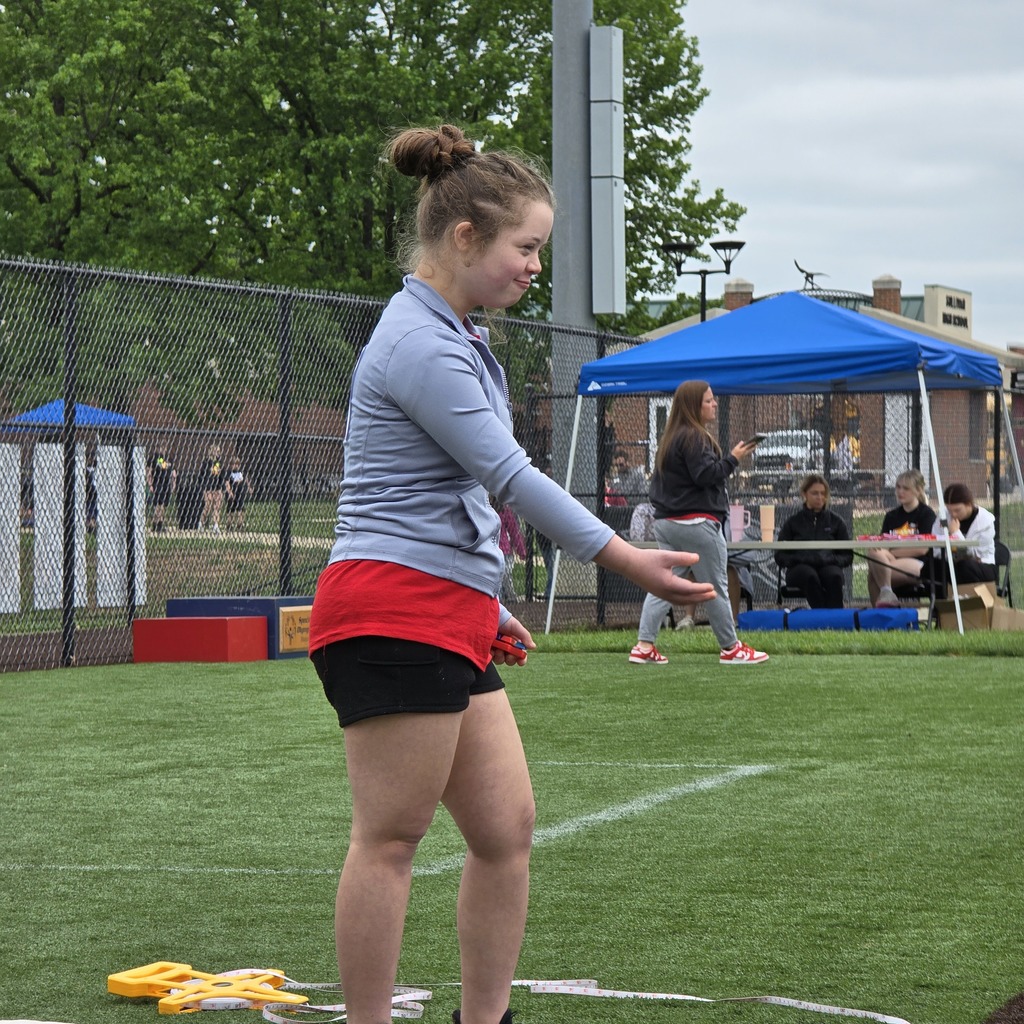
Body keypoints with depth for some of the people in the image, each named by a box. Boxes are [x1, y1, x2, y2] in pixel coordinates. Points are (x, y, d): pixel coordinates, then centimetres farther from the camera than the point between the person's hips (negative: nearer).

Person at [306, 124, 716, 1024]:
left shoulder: (453, 335, 19)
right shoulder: (421, 344, -14)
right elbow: (509, 474, -18)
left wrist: (485, 604, 27)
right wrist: (626, 560, -19)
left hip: (448, 620, 10)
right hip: (396, 614, -10)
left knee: (507, 828, 8)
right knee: (390, 841, -6)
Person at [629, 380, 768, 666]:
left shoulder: (670, 438, 16)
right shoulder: (693, 437, -14)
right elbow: (706, 474, -21)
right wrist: (733, 458, -12)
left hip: (665, 522, 9)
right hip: (696, 522, -9)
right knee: (716, 587, 1)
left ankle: (644, 646, -3)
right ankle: (731, 649, 8)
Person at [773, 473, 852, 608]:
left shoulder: (835, 521, 18)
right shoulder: (793, 522, 16)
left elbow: (847, 556, 14)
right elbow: (780, 556, 10)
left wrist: (832, 560, -8)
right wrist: (799, 559, -11)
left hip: (828, 566, 1)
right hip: (799, 568, -1)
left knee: (834, 576, -36)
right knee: (810, 576, -38)